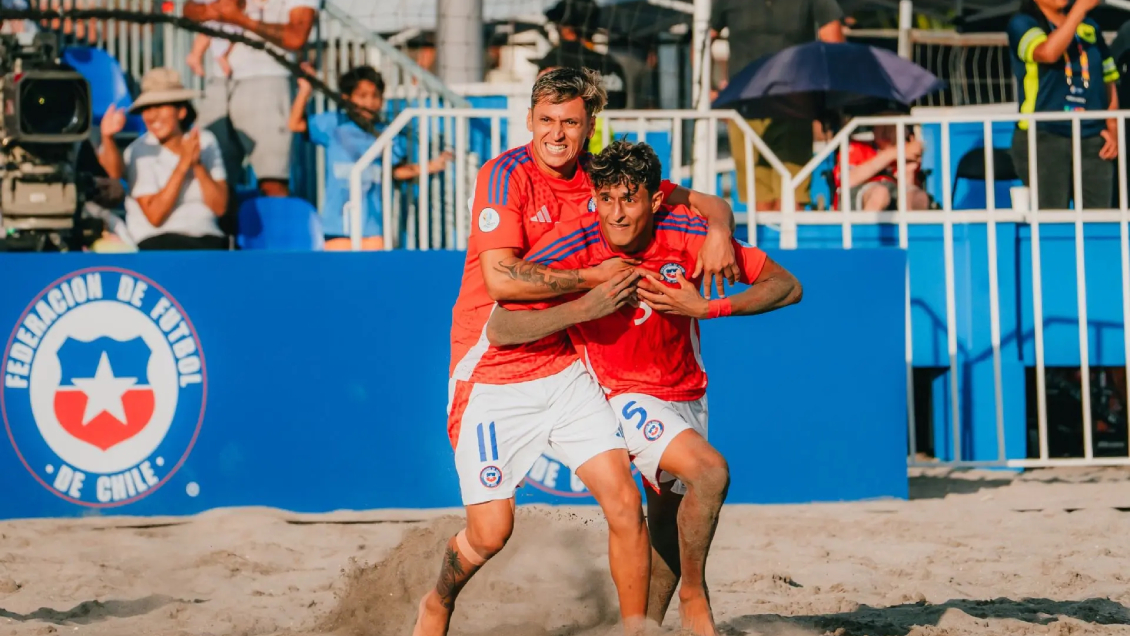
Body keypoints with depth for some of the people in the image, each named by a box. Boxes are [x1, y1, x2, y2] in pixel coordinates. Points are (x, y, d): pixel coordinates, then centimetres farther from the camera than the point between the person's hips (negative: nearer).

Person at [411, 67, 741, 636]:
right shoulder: (507, 176, -14)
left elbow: (705, 204, 10)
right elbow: (501, 278, -26)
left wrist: (718, 232, -13)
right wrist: (594, 278, -19)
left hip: (563, 369, 5)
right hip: (492, 374, -5)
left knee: (624, 503, -10)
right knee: (491, 531, -3)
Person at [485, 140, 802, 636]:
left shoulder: (684, 233, -16)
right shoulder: (571, 246, -22)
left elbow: (787, 287, -12)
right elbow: (498, 330, -26)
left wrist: (706, 308, -25)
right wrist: (586, 307, -35)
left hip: (686, 394, 5)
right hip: (626, 396, -5)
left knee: (669, 530, 15)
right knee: (709, 471, -27)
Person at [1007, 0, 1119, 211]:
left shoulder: (1090, 28, 16)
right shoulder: (1022, 25, 1)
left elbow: (1109, 81, 19)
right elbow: (1048, 52, -20)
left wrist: (1113, 130, 4)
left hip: (1092, 141, 4)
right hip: (1042, 138, -4)